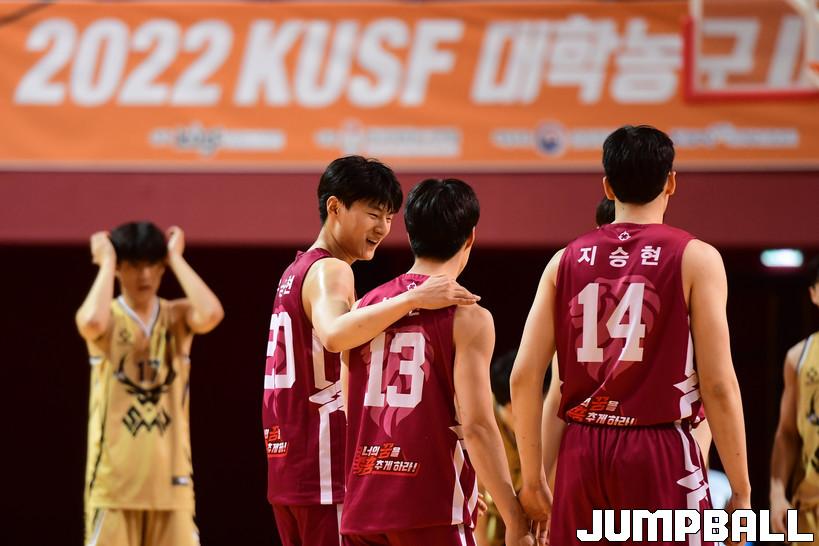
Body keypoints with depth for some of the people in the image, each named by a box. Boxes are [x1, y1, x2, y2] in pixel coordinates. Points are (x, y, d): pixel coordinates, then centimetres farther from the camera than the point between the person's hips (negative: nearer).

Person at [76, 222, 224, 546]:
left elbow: (211, 314, -18)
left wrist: (176, 258, -7)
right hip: (114, 480, -3)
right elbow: (92, 323, -28)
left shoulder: (177, 316, 5)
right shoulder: (108, 319, -2)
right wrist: (106, 262, -13)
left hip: (169, 478, 3)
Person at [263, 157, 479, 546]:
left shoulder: (298, 269, 18)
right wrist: (413, 300, -39)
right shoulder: (330, 270, -13)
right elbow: (334, 335, -35)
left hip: (290, 467, 10)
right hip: (326, 470, -10)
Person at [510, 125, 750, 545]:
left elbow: (523, 378, 5)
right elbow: (717, 385, -7)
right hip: (661, 452, -4)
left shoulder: (566, 261, 9)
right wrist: (741, 492, -1)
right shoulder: (695, 258, -3)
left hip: (582, 454, 4)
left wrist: (532, 479, 13)